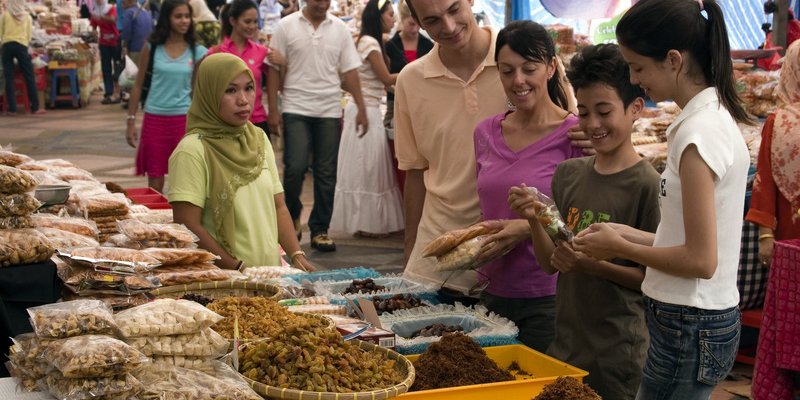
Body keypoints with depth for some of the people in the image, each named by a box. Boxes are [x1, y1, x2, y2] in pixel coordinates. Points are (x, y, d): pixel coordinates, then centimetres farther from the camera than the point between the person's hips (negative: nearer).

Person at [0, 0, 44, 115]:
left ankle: (11, 109, -2)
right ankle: (35, 107, 2)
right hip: (21, 45, 0)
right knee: (29, 76, 3)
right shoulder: (27, 16, 11)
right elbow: (29, 35, 9)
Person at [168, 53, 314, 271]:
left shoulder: (259, 139, 11)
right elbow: (187, 227, -13)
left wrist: (297, 255, 0)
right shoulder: (193, 150, -10)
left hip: (270, 272, 4)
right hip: (221, 278, -4)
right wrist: (239, 269, -16)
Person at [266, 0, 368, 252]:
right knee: (295, 168, -9)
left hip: (330, 111, 2)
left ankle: (319, 230, 14)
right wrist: (273, 110, -5)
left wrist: (361, 108, 1)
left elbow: (349, 71, 7)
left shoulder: (339, 29, 7)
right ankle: (292, 215, 18)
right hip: (296, 110, -2)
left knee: (326, 174, 4)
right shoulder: (287, 26, 0)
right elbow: (274, 70, 0)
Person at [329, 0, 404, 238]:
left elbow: (380, 81, 12)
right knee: (366, 166, -3)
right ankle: (365, 222, 4)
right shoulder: (370, 43, -13)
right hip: (365, 110, -9)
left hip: (367, 110, 9)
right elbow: (386, 79, -9)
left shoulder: (369, 42, 15)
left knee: (368, 166, 11)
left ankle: (370, 220, 16)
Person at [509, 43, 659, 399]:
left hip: (616, 354, -5)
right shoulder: (568, 174, 5)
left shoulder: (646, 185, -13)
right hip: (565, 343, 5)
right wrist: (533, 220, -9)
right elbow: (550, 263, 8)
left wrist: (592, 265, -22)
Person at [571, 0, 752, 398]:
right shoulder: (717, 117, 9)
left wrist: (619, 247, -8)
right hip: (702, 321, 9)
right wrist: (628, 234, 6)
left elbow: (700, 259, -20)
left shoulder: (699, 131, -19)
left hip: (688, 329, -9)